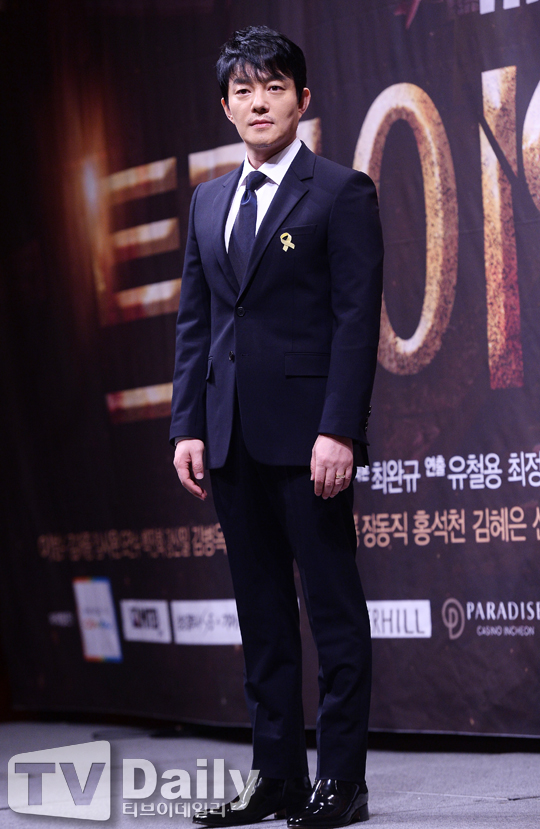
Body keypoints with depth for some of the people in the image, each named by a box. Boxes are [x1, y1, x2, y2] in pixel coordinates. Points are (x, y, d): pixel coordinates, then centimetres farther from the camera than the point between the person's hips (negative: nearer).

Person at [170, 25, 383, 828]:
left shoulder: (341, 192, -2)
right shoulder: (210, 200, 16)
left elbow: (357, 319, -8)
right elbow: (194, 320, 16)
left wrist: (339, 431, -16)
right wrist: (188, 424, 6)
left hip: (308, 433, -6)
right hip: (234, 437, 6)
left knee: (334, 609, -1)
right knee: (262, 612, 10)